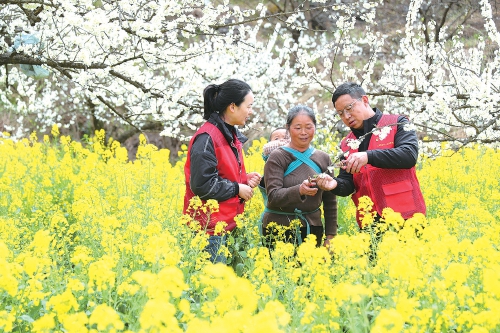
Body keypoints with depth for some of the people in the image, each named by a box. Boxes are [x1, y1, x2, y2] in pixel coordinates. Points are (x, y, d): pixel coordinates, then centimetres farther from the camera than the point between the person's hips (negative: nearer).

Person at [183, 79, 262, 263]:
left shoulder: (232, 135, 12)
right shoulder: (206, 138, -17)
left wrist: (245, 179, 5)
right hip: (210, 226, -9)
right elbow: (202, 185, -20)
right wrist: (237, 189, -12)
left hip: (229, 222, 9)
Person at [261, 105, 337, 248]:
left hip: (312, 229, 3)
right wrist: (299, 190, -31)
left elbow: (330, 201, 12)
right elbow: (273, 196, -15)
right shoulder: (277, 157, -5)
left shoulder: (323, 158, 7)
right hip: (279, 230, -3)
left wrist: (330, 235, 7)